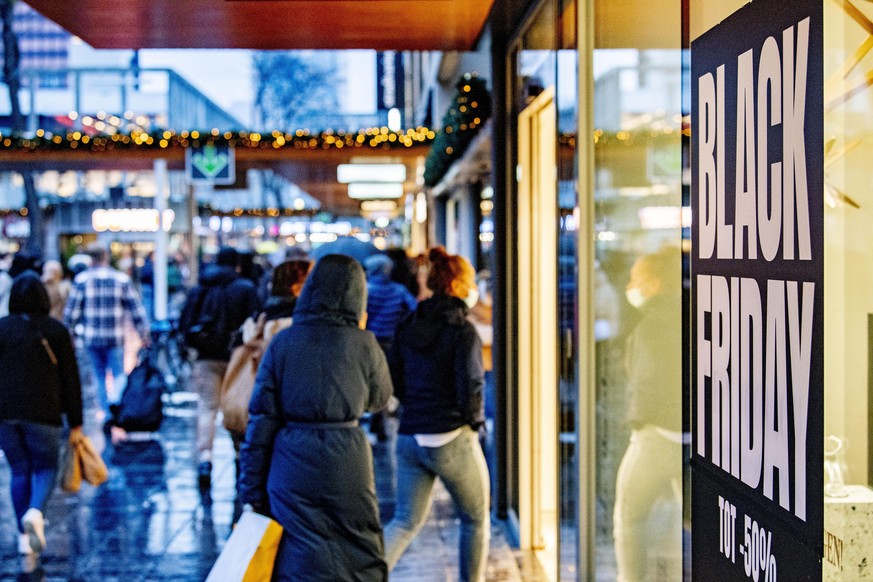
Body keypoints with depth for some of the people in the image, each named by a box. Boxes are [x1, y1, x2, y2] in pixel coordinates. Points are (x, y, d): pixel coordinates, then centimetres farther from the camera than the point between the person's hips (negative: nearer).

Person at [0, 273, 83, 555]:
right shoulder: (56, 330, 0)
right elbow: (70, 379, 0)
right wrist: (75, 422, 5)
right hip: (43, 413, -2)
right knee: (45, 468, 12)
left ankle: (25, 536, 12)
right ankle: (35, 512, -17)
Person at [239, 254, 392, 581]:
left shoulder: (282, 343, -1)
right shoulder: (362, 345, -4)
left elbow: (261, 421, -1)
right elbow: (379, 399, 14)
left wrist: (252, 490, 5)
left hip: (292, 466, 1)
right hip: (346, 464, -1)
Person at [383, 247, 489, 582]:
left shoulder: (407, 328, 6)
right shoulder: (463, 331, -13)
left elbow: (393, 381, 8)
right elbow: (470, 387, -18)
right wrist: (475, 421, 0)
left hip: (410, 438, 6)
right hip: (451, 439, -6)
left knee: (406, 520, 11)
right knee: (476, 520, 15)